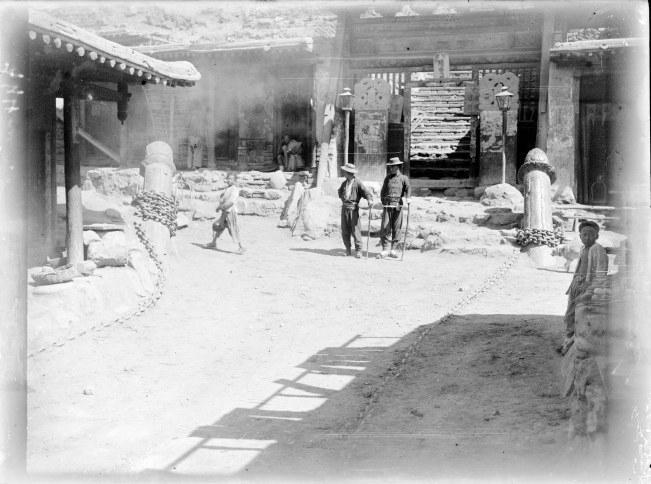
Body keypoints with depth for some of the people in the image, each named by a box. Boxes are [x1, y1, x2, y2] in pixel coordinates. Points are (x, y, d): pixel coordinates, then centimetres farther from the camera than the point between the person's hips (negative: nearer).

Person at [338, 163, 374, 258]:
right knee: (345, 230, 4)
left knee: (355, 229, -8)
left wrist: (369, 199, -33)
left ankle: (358, 250, -3)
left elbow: (366, 191, -15)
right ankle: (348, 249, 13)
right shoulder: (344, 183, 14)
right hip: (344, 208, 6)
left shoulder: (357, 183, -5)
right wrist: (343, 199, 12)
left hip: (353, 208, -6)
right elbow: (340, 192, 30)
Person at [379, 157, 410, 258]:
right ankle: (384, 251, -1)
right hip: (387, 206, 1)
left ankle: (392, 250, 7)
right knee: (385, 228, -6)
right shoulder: (387, 178, 14)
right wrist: (383, 202, 6)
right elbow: (383, 191, 19)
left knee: (396, 228, 0)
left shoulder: (403, 178, 7)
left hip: (398, 206, -1)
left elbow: (408, 189, -9)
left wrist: (406, 198, -28)